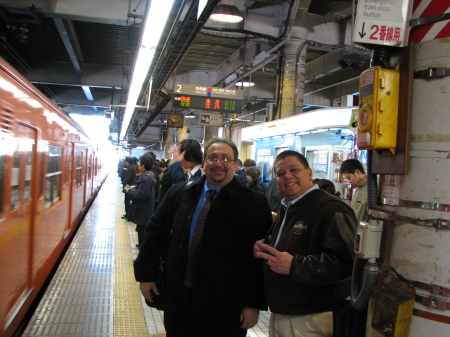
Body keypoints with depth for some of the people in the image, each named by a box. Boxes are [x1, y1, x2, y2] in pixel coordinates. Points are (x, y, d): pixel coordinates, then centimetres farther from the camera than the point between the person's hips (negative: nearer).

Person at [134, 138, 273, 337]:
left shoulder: (253, 203, -10)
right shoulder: (180, 193, 1)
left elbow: (259, 258, -10)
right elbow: (156, 232, 9)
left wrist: (254, 304, -9)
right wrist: (146, 275, 9)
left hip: (224, 305, -3)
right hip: (178, 297, 4)